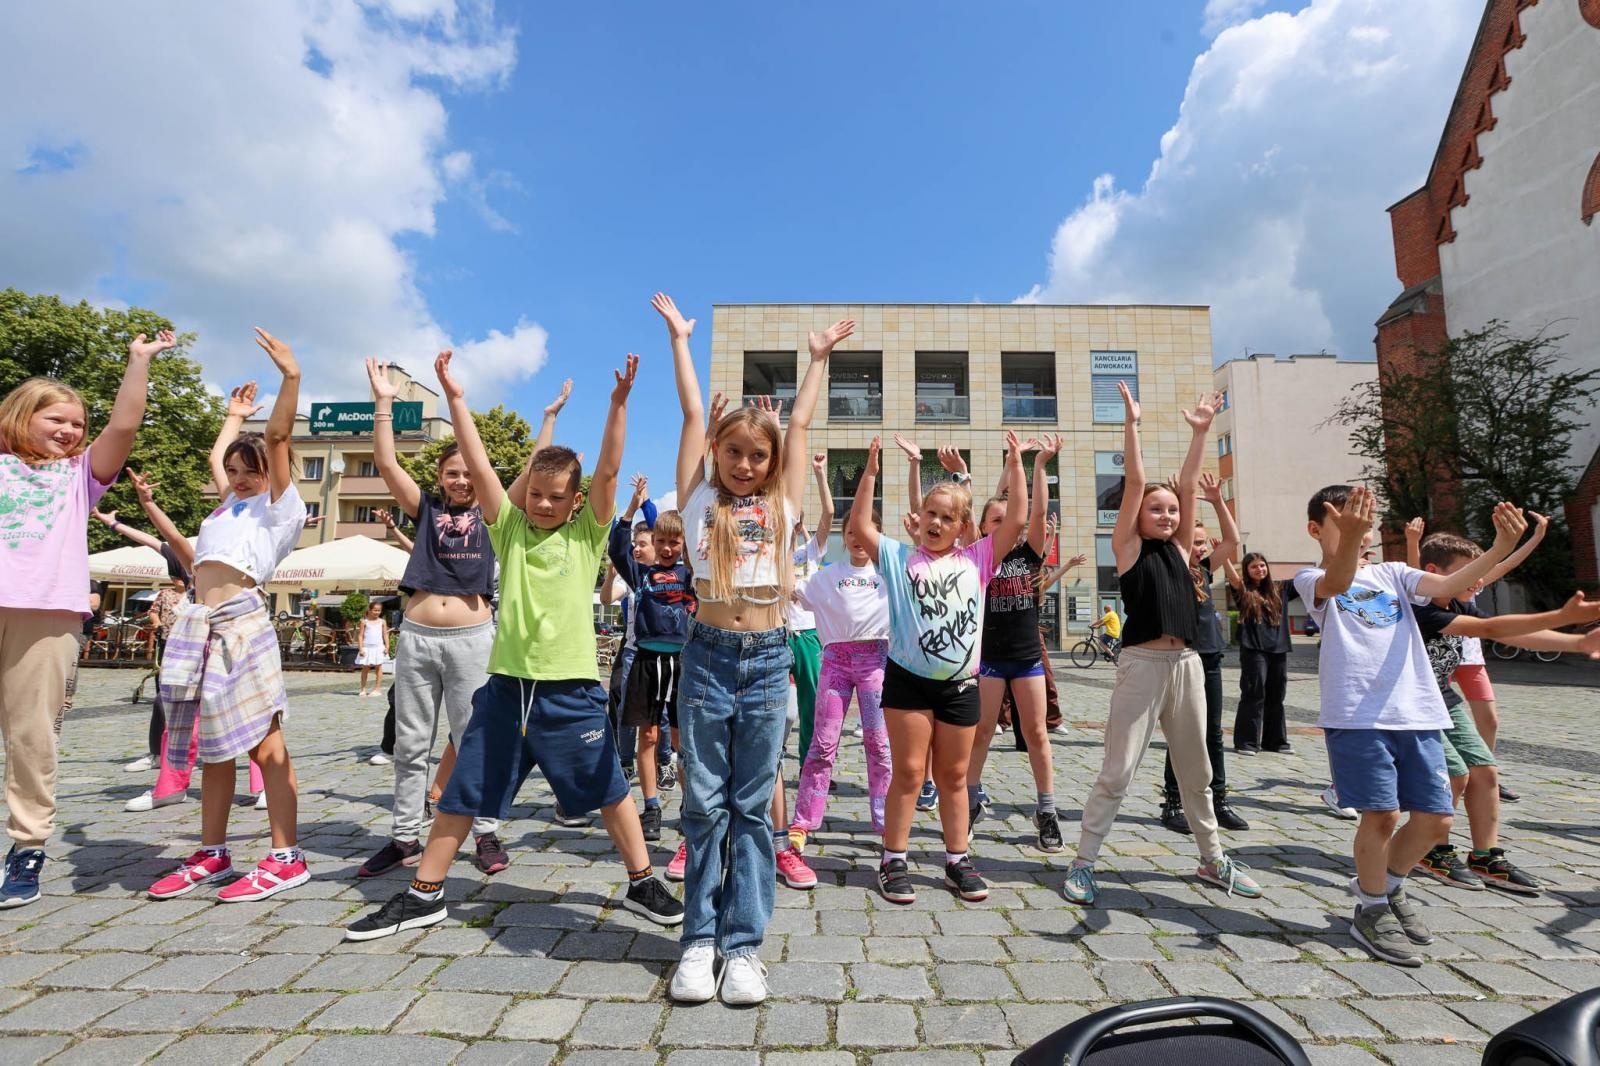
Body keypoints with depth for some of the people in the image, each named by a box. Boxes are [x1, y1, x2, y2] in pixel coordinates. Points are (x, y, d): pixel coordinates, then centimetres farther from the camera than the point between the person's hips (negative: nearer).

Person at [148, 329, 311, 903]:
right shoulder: (232, 504, 26)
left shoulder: (281, 507, 6)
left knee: (265, 744, -7)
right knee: (213, 746, 12)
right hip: (201, 627, 8)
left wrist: (291, 377, -11)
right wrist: (234, 416, 50)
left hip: (242, 624, -8)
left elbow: (278, 437, -5)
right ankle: (212, 854, 21)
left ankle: (287, 858, -3)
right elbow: (217, 456, 44)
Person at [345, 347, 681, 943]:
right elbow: (478, 466, 0)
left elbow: (608, 470, -11)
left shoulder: (587, 534, 0)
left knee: (609, 791, 8)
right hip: (506, 685, 3)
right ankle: (423, 897, 31)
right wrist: (455, 398, -5)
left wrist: (619, 401, -19)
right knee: (460, 795, 12)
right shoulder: (510, 528, 6)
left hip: (571, 688, -2)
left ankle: (642, 884, 26)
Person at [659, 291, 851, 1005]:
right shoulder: (698, 500, 6)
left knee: (753, 806, 8)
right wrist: (680, 338, 19)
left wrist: (819, 357, 25)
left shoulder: (782, 503, 8)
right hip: (708, 656, 0)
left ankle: (743, 945, 18)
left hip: (768, 658, 1)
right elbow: (692, 415, 10)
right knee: (703, 804, 7)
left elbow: (799, 423, 15)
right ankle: (700, 938, 22)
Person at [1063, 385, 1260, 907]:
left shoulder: (1179, 549, 13)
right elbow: (1134, 482, -6)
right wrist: (1131, 424, -8)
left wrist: (1200, 431, 7)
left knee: (1196, 771, 19)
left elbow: (1187, 483, 9)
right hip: (1142, 664, -5)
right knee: (1117, 772, -3)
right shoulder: (1128, 547, 1)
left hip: (1187, 664, 6)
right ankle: (1083, 863, 7)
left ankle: (1213, 859, 35)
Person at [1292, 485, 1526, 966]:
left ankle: (1387, 886, 33)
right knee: (1382, 815, -8)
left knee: (1435, 819, 7)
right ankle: (1371, 911, 15)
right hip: (1356, 715, -5)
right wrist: (1349, 538, -43)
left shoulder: (1392, 574, 18)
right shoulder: (1311, 579, 2)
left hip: (1418, 714, 6)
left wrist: (1500, 547, -16)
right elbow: (1337, 583, -22)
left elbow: (1450, 584, 1)